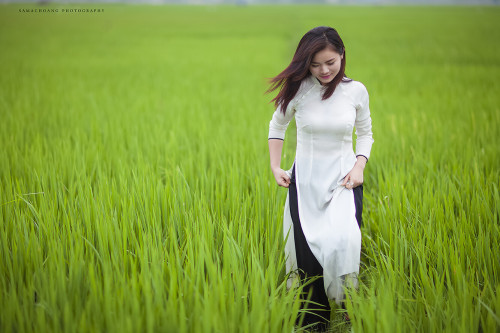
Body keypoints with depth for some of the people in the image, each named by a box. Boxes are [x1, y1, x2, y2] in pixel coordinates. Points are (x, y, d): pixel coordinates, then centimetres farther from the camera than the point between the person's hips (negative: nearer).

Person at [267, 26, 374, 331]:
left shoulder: (356, 91, -4)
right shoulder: (299, 89, -5)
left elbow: (365, 133, 12)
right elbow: (278, 126, 13)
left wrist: (360, 165, -5)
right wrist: (275, 166, 4)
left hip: (343, 179, -1)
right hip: (305, 180, 1)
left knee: (342, 243, -21)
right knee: (307, 252, 1)